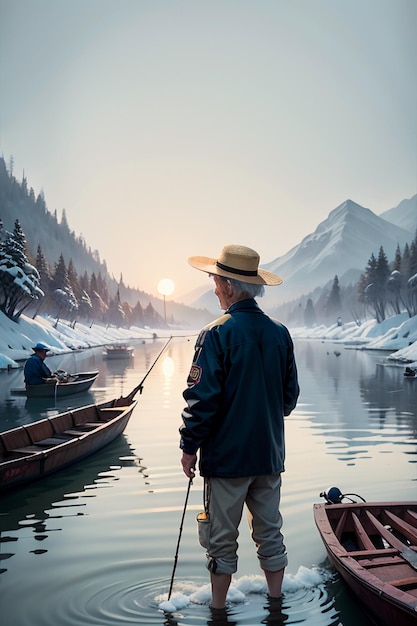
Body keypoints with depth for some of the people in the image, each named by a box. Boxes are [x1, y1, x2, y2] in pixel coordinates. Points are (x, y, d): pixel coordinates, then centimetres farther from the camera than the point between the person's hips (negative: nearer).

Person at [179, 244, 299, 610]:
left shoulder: (217, 334, -16)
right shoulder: (280, 334, 1)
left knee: (222, 539, 9)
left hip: (226, 455, -5)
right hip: (270, 454, 5)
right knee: (270, 534, 17)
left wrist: (189, 446, -5)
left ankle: (218, 609, 22)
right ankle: (276, 602, 27)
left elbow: (202, 398, -17)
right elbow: (290, 395, 10)